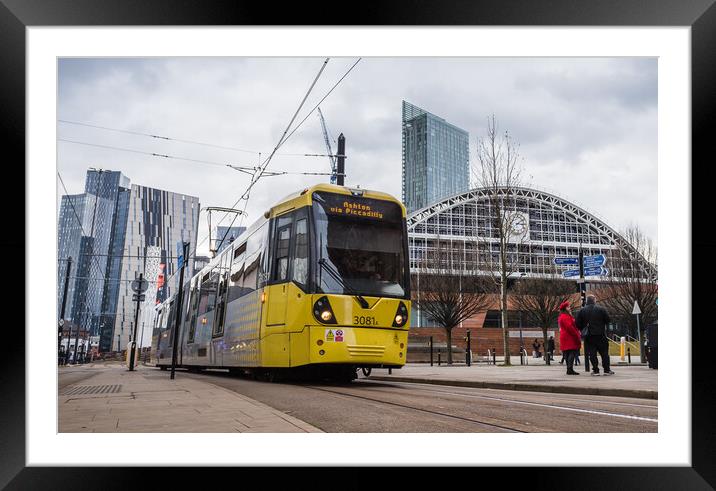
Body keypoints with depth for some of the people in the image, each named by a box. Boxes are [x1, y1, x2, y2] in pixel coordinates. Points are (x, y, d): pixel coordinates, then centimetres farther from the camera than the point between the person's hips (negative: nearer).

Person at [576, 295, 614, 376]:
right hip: (600, 334, -1)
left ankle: (595, 370, 2)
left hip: (589, 335, 1)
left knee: (592, 353, 3)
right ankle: (607, 370, 8)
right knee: (604, 352, 7)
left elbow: (578, 324, -1)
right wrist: (603, 326, 15)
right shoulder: (601, 309, -3)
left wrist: (583, 330, 14)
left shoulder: (582, 311, 0)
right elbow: (608, 320, -3)